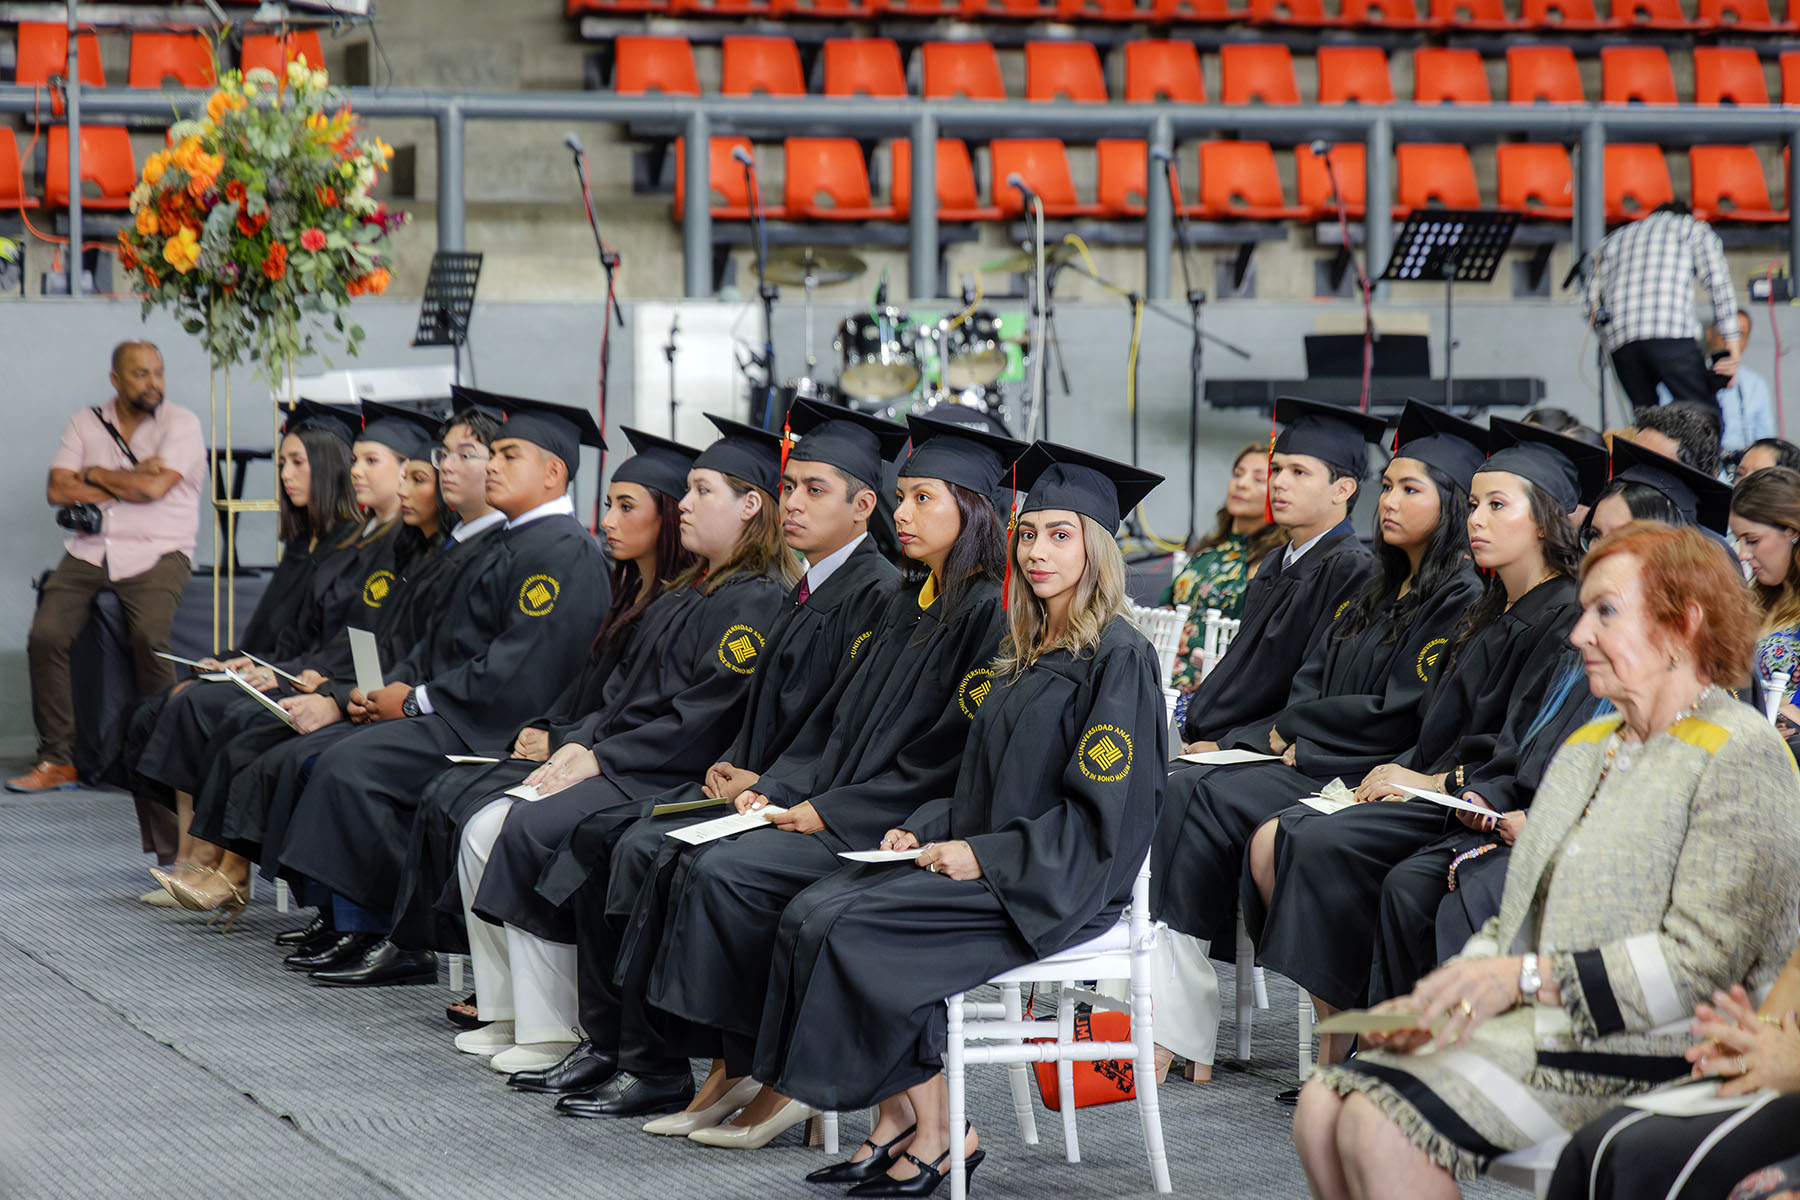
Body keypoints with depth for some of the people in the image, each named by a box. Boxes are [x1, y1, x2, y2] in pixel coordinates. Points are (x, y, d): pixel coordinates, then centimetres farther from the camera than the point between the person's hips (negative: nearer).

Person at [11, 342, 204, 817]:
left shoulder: (180, 423, 3)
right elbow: (57, 490, 2)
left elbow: (155, 486, -11)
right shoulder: (86, 423, 14)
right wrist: (131, 482, -3)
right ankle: (57, 759, -12)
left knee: (150, 638, -30)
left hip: (156, 555, -3)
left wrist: (97, 475, 2)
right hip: (89, 553, 3)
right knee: (46, 635, -19)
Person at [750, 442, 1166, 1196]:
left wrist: (983, 857, -18)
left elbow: (1103, 814, -16)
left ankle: (934, 1130, -14)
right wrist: (925, 830, 5)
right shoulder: (1029, 651, 18)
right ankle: (902, 1119, -11)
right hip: (987, 863, 9)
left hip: (1058, 885, -9)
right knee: (813, 911, -11)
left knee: (853, 927, -23)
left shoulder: (1118, 659, -10)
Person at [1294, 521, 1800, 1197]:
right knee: (1322, 1106, -14)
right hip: (1525, 1025, 8)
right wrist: (1433, 1002, 1)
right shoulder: (1586, 748, 22)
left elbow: (1700, 964, -16)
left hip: (1639, 1052, -8)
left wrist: (1529, 979, -21)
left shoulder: (1740, 756, -7)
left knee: (1381, 1131, -25)